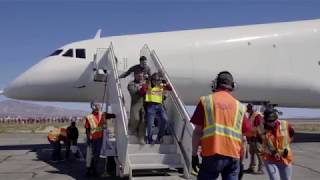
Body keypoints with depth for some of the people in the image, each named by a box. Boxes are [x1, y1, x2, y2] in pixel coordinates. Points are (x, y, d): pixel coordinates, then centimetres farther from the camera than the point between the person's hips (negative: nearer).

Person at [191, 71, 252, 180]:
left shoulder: (206, 100, 3)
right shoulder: (239, 106, 11)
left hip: (212, 153, -3)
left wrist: (194, 154, 5)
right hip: (234, 155, 3)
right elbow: (246, 132, 12)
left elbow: (198, 131, -1)